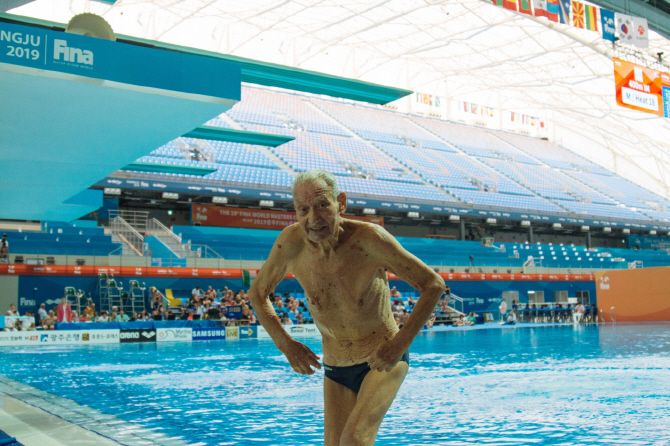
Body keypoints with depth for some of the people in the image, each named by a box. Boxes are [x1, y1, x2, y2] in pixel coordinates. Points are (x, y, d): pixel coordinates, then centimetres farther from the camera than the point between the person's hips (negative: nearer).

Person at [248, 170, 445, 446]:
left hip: (382, 362, -4)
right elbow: (257, 294, 4)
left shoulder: (369, 239, -23)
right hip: (335, 371, 4)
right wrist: (285, 344, -7)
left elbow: (433, 286, -15)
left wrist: (399, 345, -19)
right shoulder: (291, 242, -14)